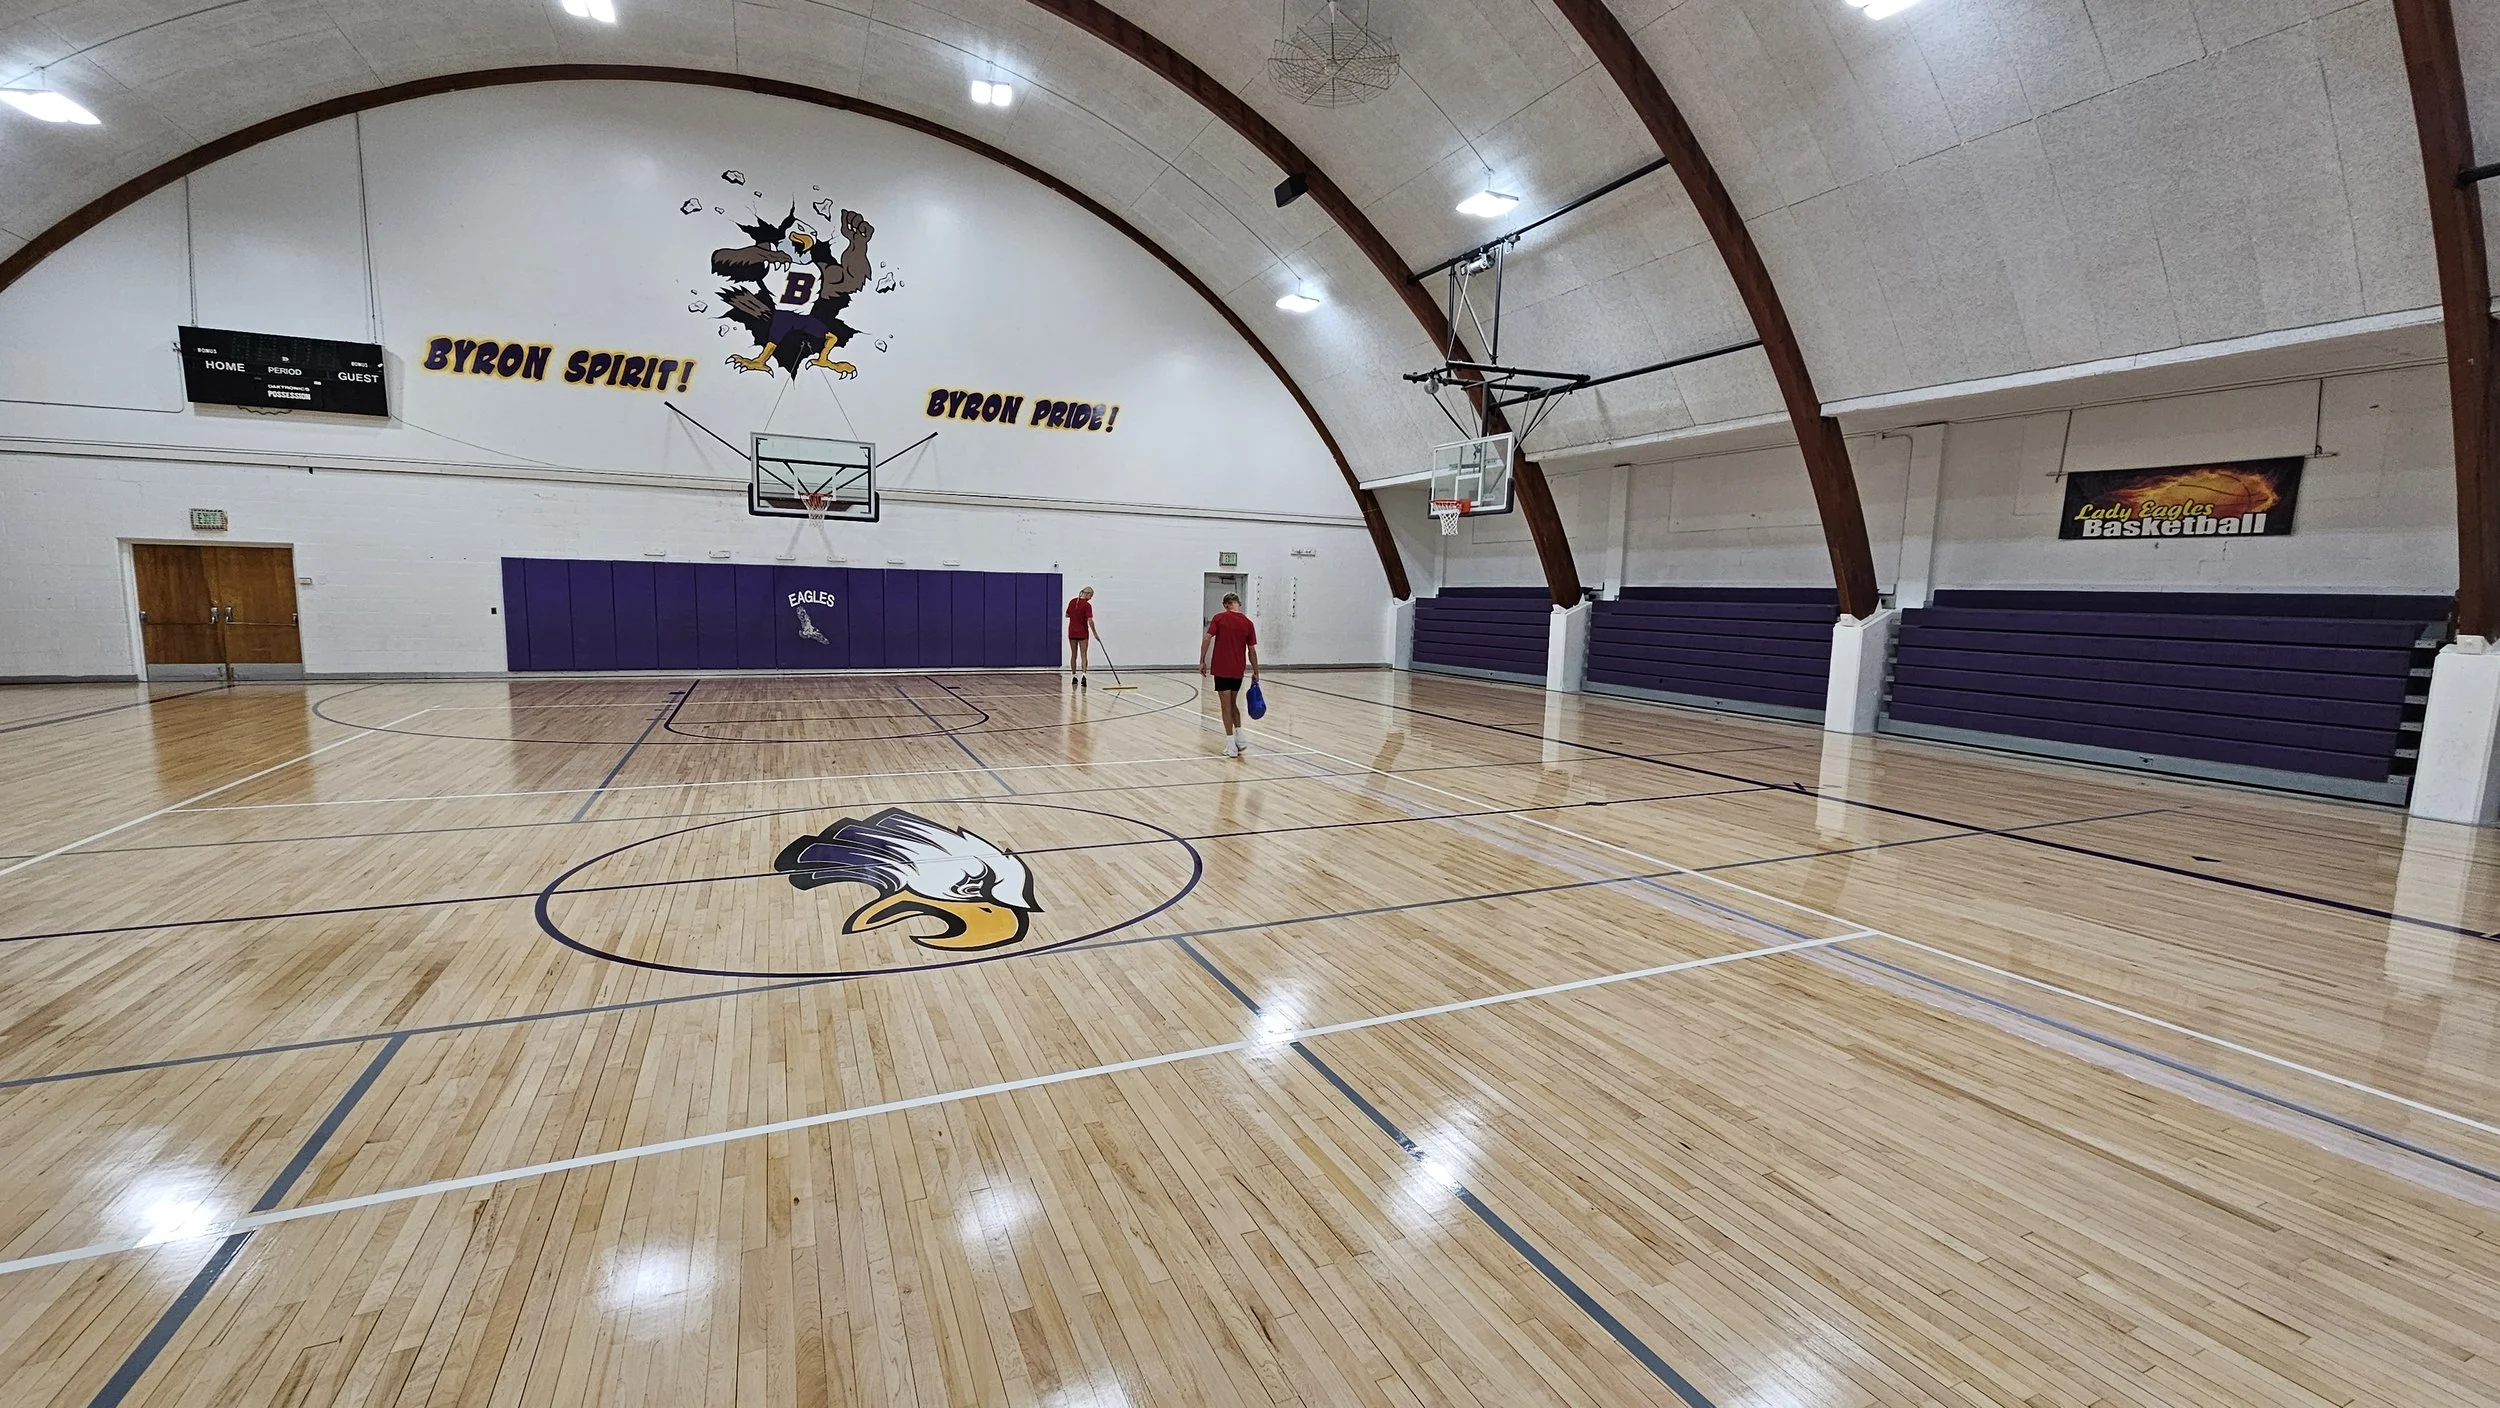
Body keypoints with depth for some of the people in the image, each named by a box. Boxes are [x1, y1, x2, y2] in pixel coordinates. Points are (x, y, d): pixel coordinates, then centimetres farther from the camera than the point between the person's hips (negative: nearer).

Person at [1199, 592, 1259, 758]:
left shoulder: (1219, 618, -5)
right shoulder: (1247, 623, 2)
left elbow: (1207, 639, -11)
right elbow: (1252, 651, 4)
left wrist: (1202, 662, -4)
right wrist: (1255, 673, 12)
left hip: (1221, 669, -3)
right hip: (1238, 670, 3)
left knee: (1227, 706, 3)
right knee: (1233, 704, 22)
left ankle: (1231, 746, 4)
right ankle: (1240, 736, 12)